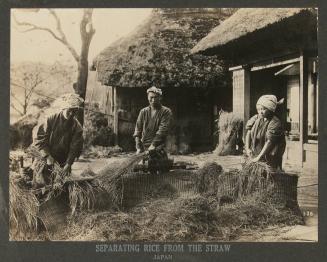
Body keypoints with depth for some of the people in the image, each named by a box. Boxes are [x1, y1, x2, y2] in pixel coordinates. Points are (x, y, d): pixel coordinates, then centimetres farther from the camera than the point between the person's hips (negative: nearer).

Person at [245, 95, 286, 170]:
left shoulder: (275, 123, -15)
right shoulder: (255, 118, 3)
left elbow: (269, 142, -19)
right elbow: (248, 133, 4)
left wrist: (259, 157, -22)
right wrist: (247, 148, -10)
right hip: (254, 154, 5)